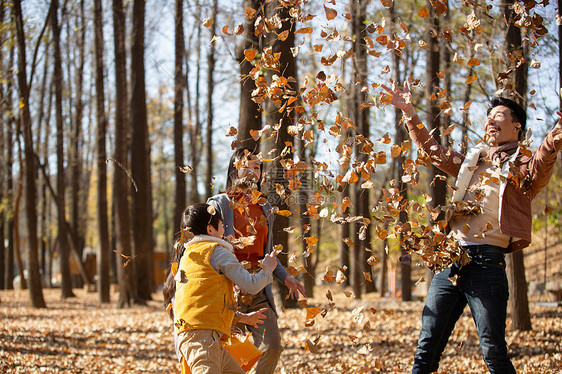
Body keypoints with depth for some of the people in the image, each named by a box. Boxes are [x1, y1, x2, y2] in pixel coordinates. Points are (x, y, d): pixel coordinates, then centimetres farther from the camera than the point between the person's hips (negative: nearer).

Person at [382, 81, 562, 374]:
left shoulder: (521, 166, 2)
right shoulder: (471, 160, 20)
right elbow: (430, 149, 32)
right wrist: (409, 113, 26)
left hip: (487, 260, -6)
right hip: (451, 258, 6)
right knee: (427, 346, 6)